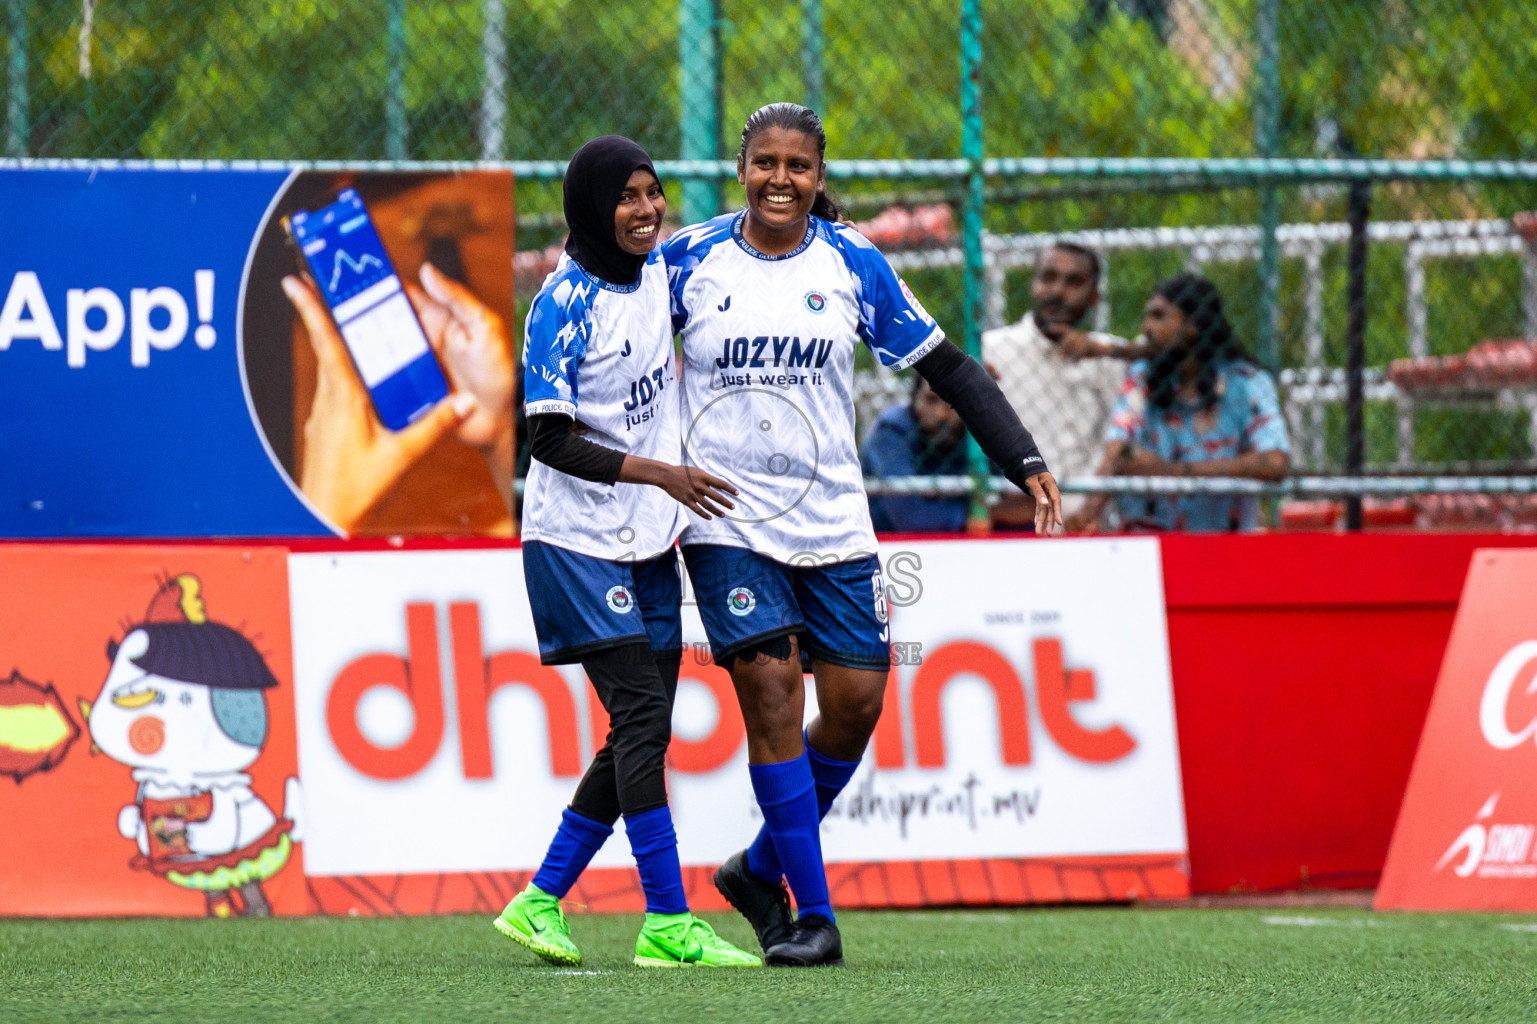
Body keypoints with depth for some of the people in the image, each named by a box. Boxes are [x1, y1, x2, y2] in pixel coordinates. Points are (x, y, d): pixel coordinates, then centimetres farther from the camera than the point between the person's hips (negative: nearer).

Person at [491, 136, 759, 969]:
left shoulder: (658, 271, 5)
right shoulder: (565, 305, -16)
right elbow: (550, 440, -18)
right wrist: (658, 474, -23)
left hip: (649, 541, 8)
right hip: (580, 541, -8)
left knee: (641, 734, 7)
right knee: (641, 719, -13)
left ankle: (540, 902, 16)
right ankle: (667, 924, -13)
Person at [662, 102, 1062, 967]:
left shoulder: (853, 264, 0)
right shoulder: (690, 260, -2)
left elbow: (947, 367, 4)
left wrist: (1025, 461, -3)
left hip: (832, 521, 2)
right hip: (728, 522, -2)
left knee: (856, 700, -1)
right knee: (772, 694, -11)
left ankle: (763, 868, 22)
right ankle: (812, 916, -6)